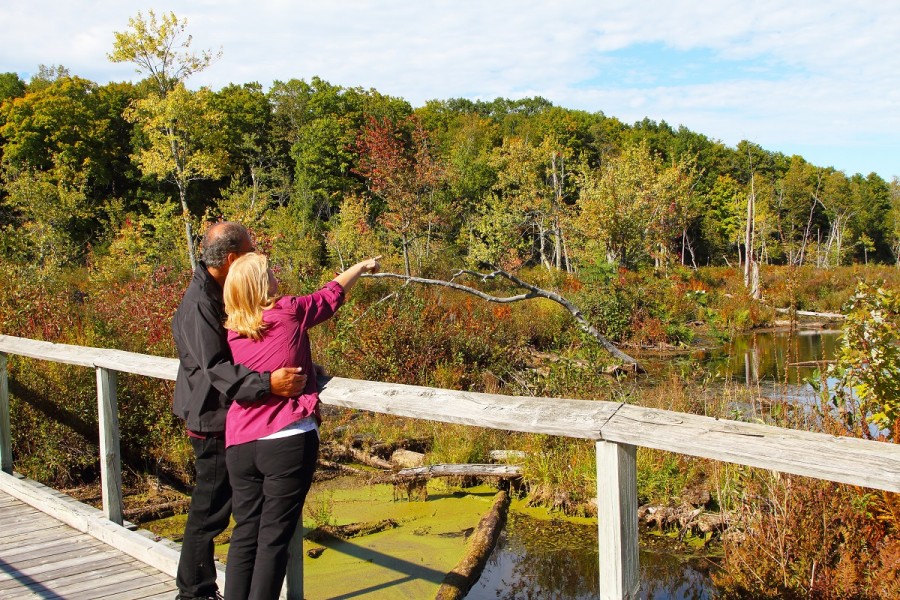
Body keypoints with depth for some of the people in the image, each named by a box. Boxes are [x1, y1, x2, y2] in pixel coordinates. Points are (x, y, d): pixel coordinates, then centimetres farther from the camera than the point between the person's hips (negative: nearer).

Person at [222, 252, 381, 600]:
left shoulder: (232, 331, 6)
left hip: (240, 445, 5)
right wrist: (362, 266, 27)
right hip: (289, 441, -5)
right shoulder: (288, 312, -6)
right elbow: (332, 294, 10)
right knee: (274, 538, 2)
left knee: (245, 533, 12)